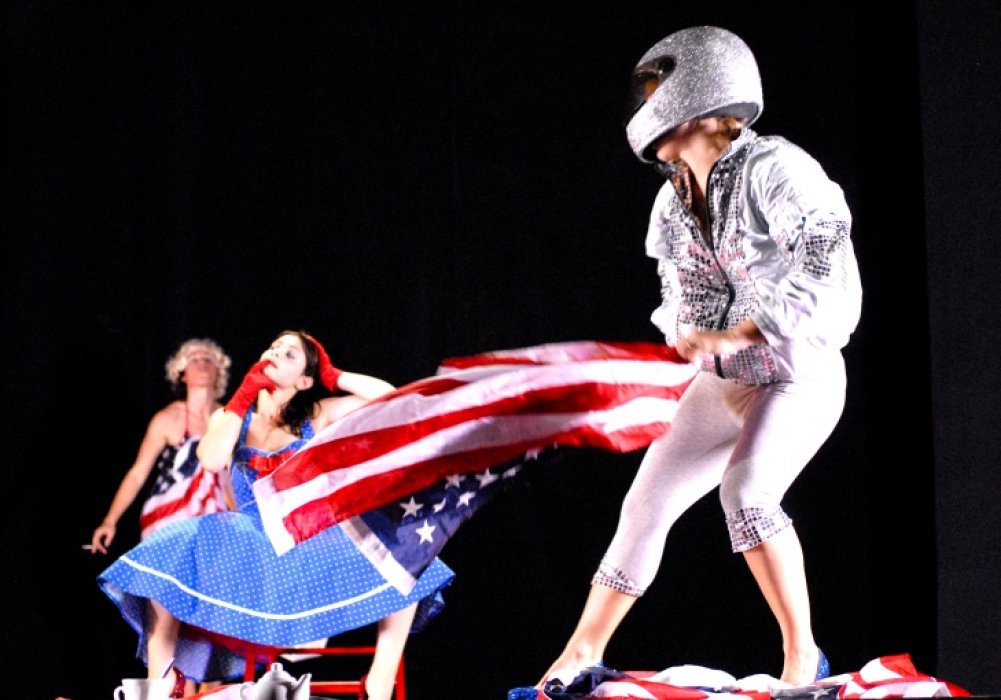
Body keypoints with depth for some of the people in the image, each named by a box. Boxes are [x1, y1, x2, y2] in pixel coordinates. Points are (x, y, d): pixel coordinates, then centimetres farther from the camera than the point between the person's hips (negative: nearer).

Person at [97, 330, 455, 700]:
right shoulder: (230, 417, 10)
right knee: (172, 556, -30)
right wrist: (245, 394, -7)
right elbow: (212, 461, -13)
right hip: (249, 537, 0)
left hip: (308, 537, 0)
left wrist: (331, 375, 3)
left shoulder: (316, 416, 7)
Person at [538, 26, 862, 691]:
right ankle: (581, 655, 14)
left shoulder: (773, 168, -18)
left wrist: (735, 335, -25)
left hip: (799, 375, -7)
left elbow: (829, 274, -25)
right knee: (647, 503, 3)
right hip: (722, 384, 8)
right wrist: (678, 337, -4)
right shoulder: (675, 197, 5)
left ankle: (803, 656, -17)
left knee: (745, 493, -29)